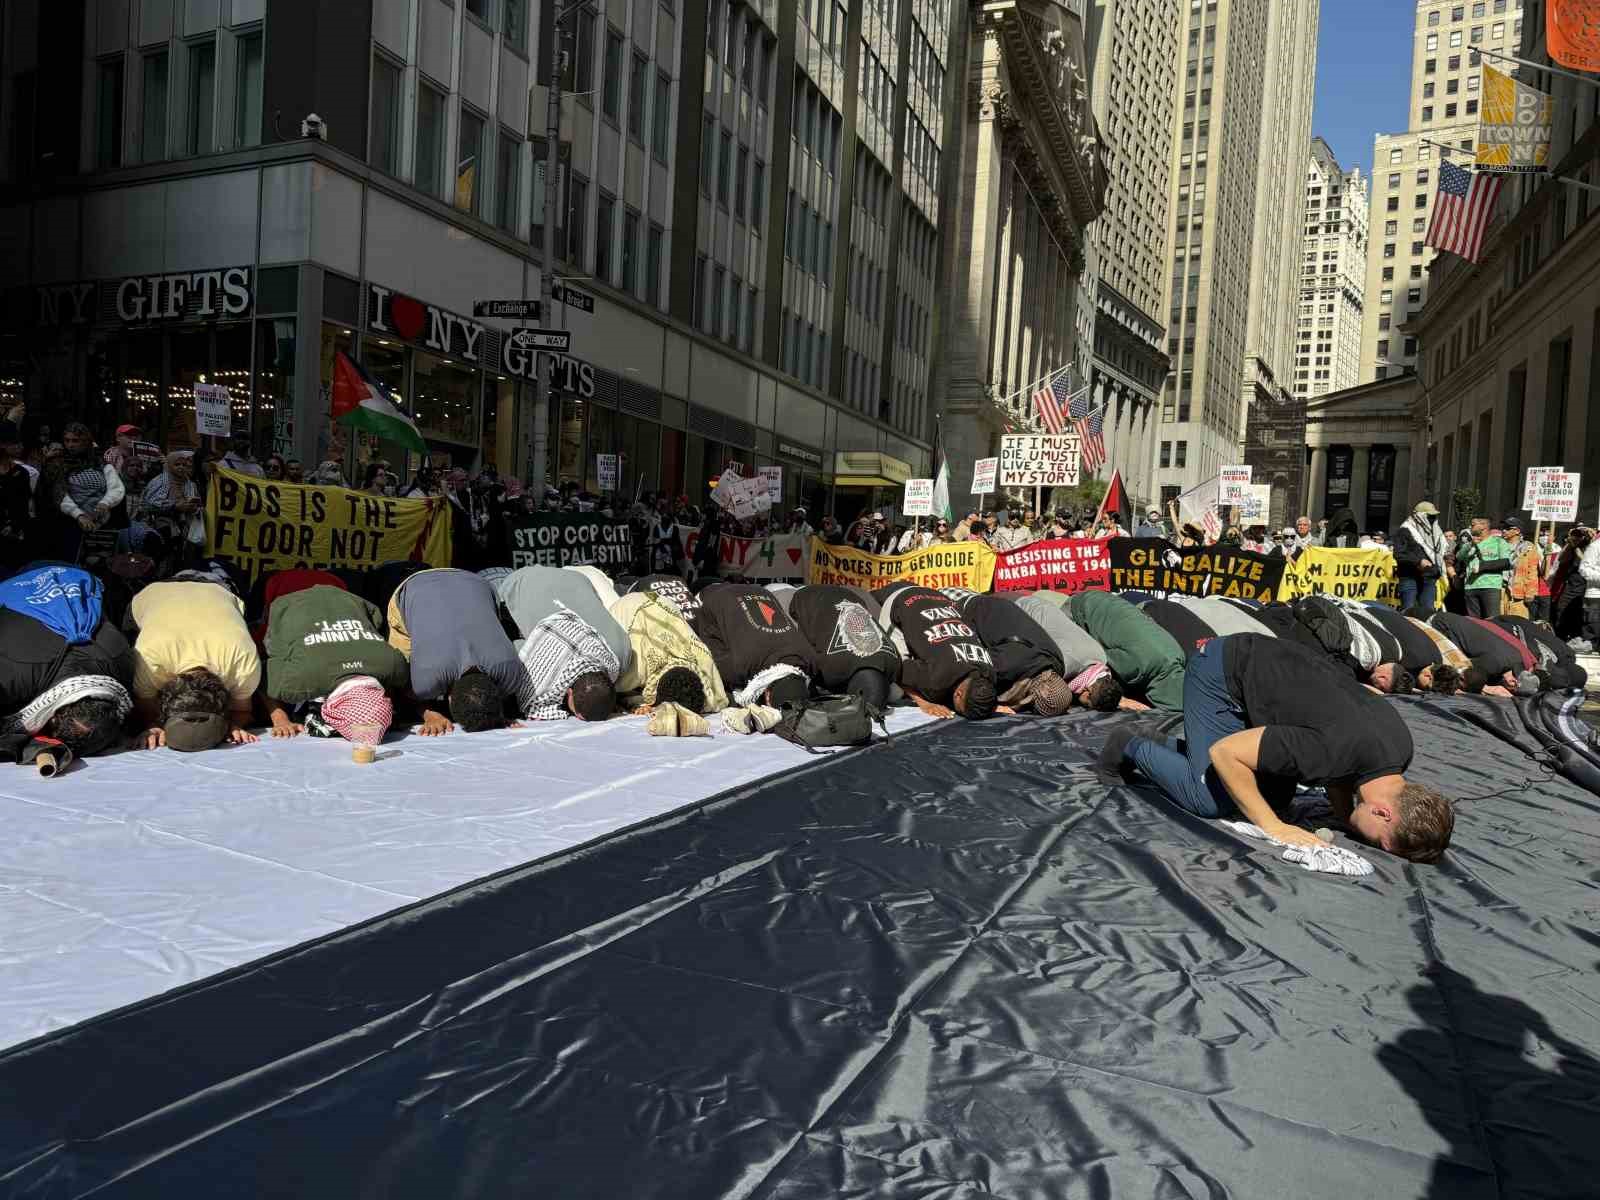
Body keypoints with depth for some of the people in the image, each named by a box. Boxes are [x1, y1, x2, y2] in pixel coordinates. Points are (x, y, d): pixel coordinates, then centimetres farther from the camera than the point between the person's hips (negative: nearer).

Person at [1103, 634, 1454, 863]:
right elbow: (1224, 752, -31)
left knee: (1276, 797, 3)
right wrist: (1273, 826, -27)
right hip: (1220, 673, -7)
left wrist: (1347, 816, -10)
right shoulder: (1331, 748, -36)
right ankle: (1134, 748, 9)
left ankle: (1169, 747, 18)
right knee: (1211, 800, -15)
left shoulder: (1401, 750, -12)